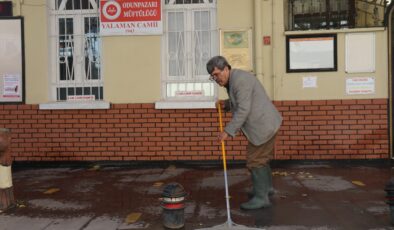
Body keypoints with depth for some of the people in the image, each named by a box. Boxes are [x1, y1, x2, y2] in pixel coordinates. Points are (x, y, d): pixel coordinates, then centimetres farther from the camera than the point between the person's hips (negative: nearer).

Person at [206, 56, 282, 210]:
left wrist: (227, 131, -24)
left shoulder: (239, 80, -20)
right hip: (264, 123, 10)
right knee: (261, 157, 22)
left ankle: (261, 198, 6)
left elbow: (243, 110, -25)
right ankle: (266, 187, 38)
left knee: (255, 161, -3)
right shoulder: (233, 80, 11)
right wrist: (225, 104, 10)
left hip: (263, 126, -10)